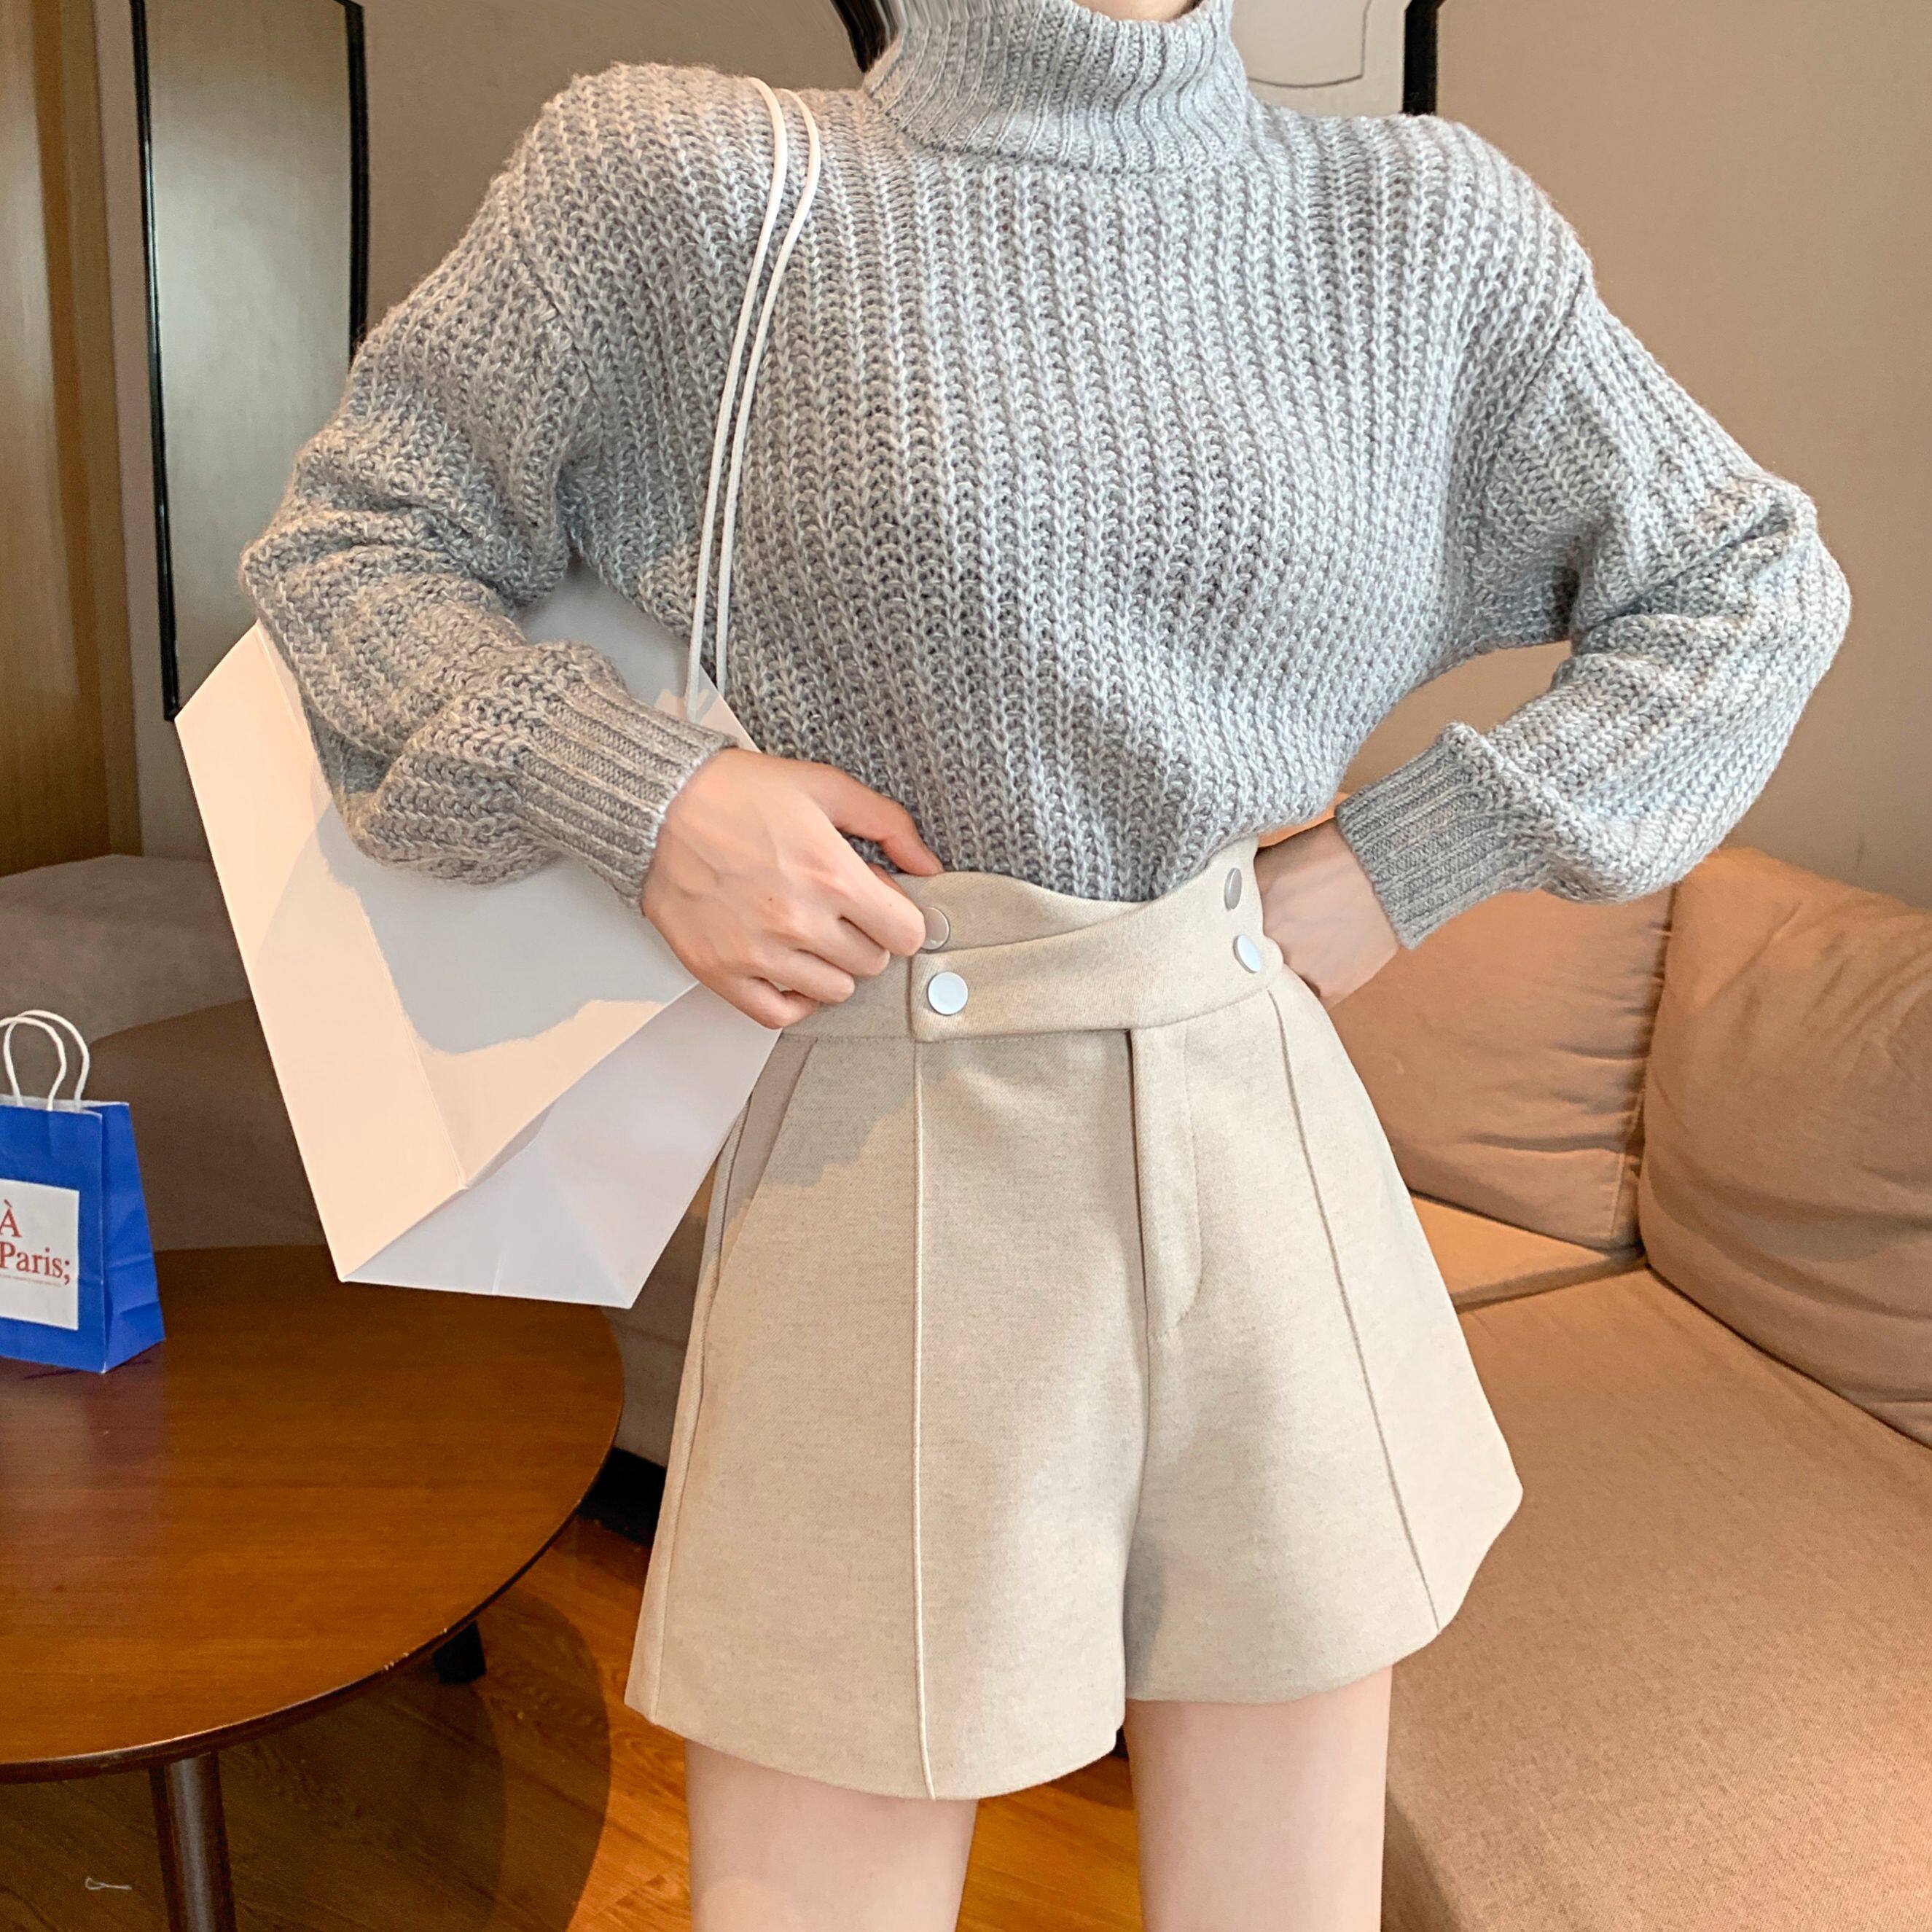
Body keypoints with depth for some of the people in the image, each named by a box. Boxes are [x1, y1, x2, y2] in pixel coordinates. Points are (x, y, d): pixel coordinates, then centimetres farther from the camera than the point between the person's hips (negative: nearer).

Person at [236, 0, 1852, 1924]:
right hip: (891, 1195, -2)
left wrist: (1410, 859, 2)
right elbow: (337, 544, 5)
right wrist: (636, 791, -13)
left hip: (1264, 1176, 3)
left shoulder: (1421, 229, 6)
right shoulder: (687, 180, -1)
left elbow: (1757, 588, 13)